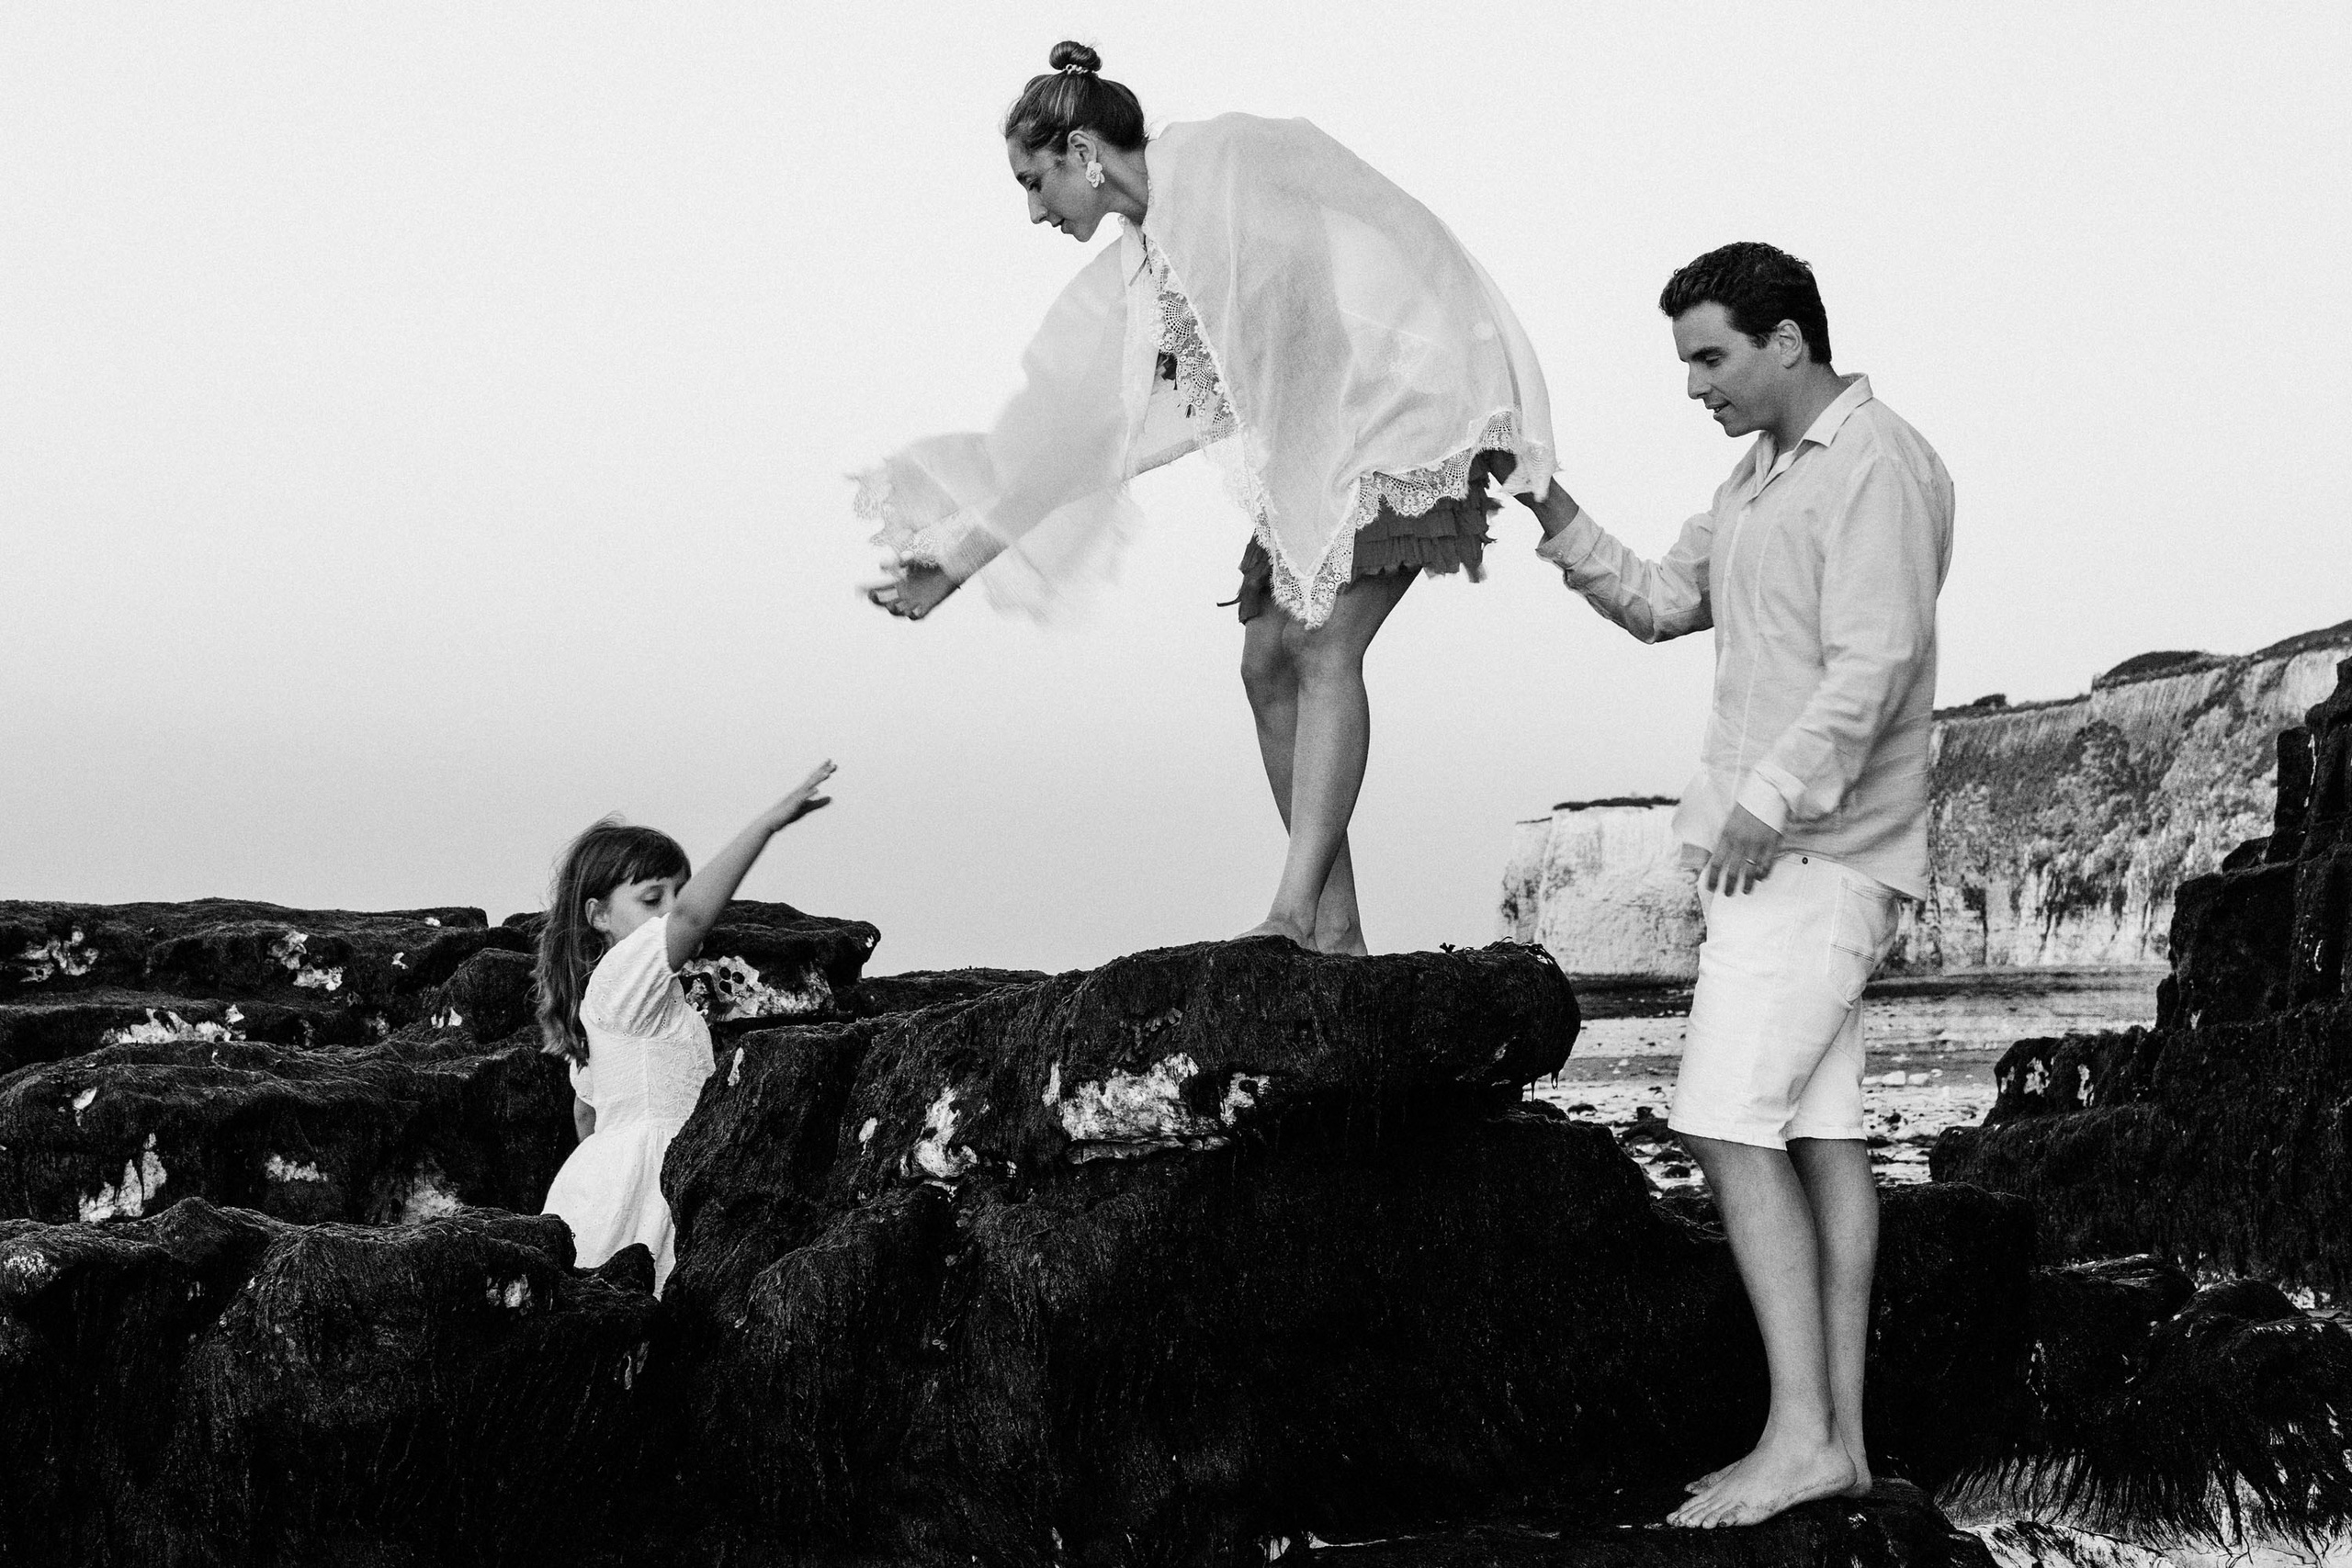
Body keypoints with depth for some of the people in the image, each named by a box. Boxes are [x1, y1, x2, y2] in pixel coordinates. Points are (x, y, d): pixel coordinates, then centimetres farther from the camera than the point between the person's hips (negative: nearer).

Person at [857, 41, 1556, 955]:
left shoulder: (1222, 161, -11)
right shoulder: (1124, 281, 13)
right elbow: (1052, 435, 17)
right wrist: (953, 559, 14)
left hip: (1401, 406, -8)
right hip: (1309, 449, 9)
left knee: (1322, 648, -19)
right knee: (1268, 662, 0)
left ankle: (1295, 910, -26)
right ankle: (1335, 930, 1)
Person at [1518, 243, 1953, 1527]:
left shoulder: (1878, 469, -12)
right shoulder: (1761, 476, 19)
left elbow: (1872, 666, -19)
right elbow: (1660, 604, 21)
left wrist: (1768, 805, -19)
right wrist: (1555, 519, 8)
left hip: (1819, 854, -10)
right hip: (1769, 846, 10)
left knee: (1732, 1125, -14)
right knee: (1818, 1136, 7)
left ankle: (1801, 1435, -14)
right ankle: (1838, 1438, 9)